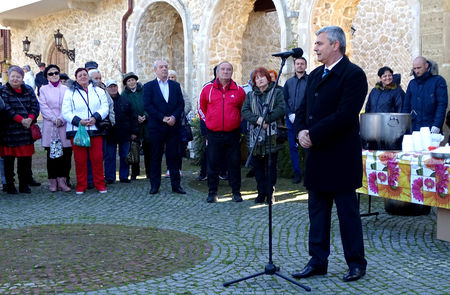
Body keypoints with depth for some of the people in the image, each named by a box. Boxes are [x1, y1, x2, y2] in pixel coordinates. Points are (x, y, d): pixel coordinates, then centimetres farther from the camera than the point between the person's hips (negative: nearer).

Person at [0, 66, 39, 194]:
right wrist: (21, 120, -19)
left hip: (26, 130, 3)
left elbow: (35, 105, 3)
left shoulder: (28, 90, 12)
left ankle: (24, 184, 17)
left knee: (26, 159, 6)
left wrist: (30, 118, -15)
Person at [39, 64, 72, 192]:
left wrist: (61, 119, -11)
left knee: (66, 154, -4)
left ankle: (62, 180, 2)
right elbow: (43, 107, 0)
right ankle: (53, 182, 5)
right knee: (52, 154, 0)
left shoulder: (66, 89, 12)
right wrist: (54, 119, -12)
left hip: (64, 126, 1)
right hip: (50, 126, -1)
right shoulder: (44, 89, 9)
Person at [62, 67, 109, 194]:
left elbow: (105, 108, 4)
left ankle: (100, 184, 10)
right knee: (80, 159, 0)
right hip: (76, 130, -1)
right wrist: (78, 121, -15)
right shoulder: (70, 92, 8)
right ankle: (81, 185, 11)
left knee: (97, 158, -1)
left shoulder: (99, 91, 14)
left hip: (95, 130, 1)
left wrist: (95, 118, -14)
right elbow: (66, 112, 1)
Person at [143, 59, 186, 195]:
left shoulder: (175, 85, 12)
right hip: (156, 127, -2)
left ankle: (176, 185, 9)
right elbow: (147, 106, -6)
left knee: (174, 156, 3)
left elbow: (181, 104, 5)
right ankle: (154, 185, 12)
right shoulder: (149, 86, 3)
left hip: (174, 126, 2)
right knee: (156, 157, 4)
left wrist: (174, 117, -12)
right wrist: (163, 118, -13)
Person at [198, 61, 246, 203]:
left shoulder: (239, 90, 4)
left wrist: (238, 121, 11)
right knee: (213, 163, 4)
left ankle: (236, 192, 16)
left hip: (233, 134, 0)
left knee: (234, 163, 5)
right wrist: (208, 121, 12)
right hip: (213, 134, 0)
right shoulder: (208, 89, 3)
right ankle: (212, 192, 15)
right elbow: (201, 107, 16)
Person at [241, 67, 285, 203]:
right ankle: (261, 193, 14)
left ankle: (270, 193, 8)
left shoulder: (277, 92, 5)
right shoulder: (250, 95, 16)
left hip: (272, 136, -3)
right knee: (257, 166, 5)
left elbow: (281, 109, -9)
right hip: (255, 136, 3)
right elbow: (245, 111, 2)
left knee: (271, 166, 0)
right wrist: (257, 119, -16)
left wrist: (266, 119, -18)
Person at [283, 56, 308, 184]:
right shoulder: (289, 82, 13)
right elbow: (284, 100, 12)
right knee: (293, 147, 7)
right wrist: (290, 114, -3)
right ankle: (297, 173, 16)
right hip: (291, 119, 4)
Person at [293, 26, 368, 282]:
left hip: (341, 157, -8)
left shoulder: (353, 74, -12)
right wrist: (301, 130, -5)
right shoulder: (315, 75, 14)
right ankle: (318, 261, 22)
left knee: (348, 212, 3)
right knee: (317, 211, 12)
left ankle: (356, 263, 17)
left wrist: (313, 135, -19)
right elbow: (304, 108, 15)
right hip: (317, 155, 8)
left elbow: (345, 115, -21)